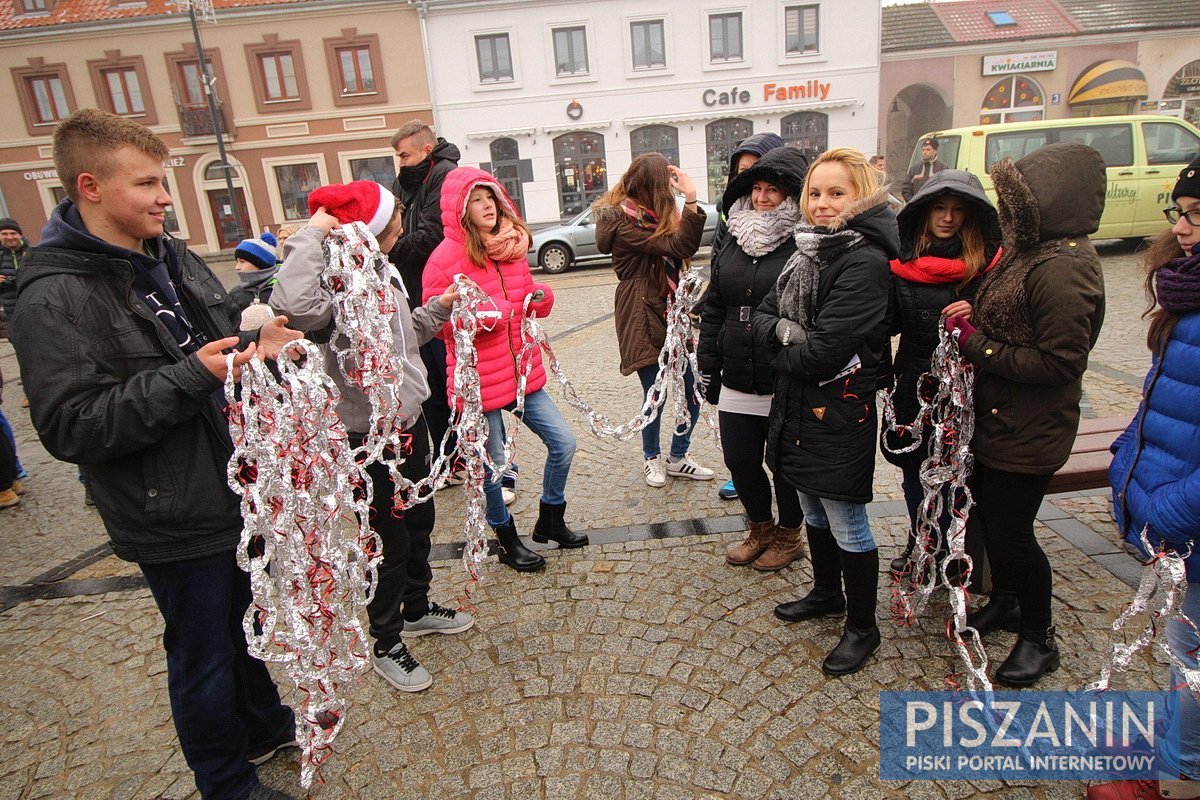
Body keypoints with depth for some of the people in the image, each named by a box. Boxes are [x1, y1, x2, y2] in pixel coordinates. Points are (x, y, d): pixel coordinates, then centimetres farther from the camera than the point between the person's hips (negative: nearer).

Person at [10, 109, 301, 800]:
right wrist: (190, 377, -29)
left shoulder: (175, 258, 5)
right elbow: (71, 428, -23)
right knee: (203, 654, 12)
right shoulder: (55, 297, -18)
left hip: (238, 486, 7)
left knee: (247, 622, 25)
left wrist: (256, 344, -2)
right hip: (175, 517, -7)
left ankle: (265, 727, 50)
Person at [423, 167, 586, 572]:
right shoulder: (446, 257, -12)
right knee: (493, 465, 7)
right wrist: (477, 315, -26)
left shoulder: (512, 244, 9)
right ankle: (507, 540, 32)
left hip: (523, 371, 7)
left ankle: (550, 520, 33)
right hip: (479, 379, -6)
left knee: (563, 443, 9)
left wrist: (541, 296, -2)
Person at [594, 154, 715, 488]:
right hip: (643, 318, -8)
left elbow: (686, 246, 9)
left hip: (669, 312, 8)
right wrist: (691, 199, -22)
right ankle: (652, 458, 29)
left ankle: (678, 458, 24)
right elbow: (676, 247, -22)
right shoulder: (622, 222, -13)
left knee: (695, 388, 6)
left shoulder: (653, 215, 14)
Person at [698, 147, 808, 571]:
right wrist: (708, 369, 9)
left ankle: (788, 535, 37)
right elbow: (712, 309, 11)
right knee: (739, 460, 15)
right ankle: (761, 529, 40)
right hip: (736, 382, 6)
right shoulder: (735, 238, 8)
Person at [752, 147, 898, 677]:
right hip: (798, 408, 8)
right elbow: (763, 316, 6)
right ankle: (826, 593, 45)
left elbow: (824, 352, -25)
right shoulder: (808, 251, 9)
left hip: (839, 413, -8)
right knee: (814, 512, 23)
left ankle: (862, 628, 26)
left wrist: (785, 350, -5)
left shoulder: (866, 263, -19)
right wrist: (788, 332, -16)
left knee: (847, 526, 6)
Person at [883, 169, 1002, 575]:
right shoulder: (901, 260, 3)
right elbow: (890, 323, 6)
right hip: (913, 383, 3)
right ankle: (919, 539, 37)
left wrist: (975, 314, -20)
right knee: (911, 466, 15)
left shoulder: (988, 260, -5)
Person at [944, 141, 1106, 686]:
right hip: (997, 420, 9)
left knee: (1011, 530, 5)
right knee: (991, 517, 22)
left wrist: (976, 346, -21)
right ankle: (1005, 600, 46)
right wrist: (969, 324, -7)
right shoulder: (1034, 252, 7)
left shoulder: (1061, 270, -24)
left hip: (1028, 435, -9)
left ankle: (1039, 637, 29)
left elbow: (1059, 361, -26)